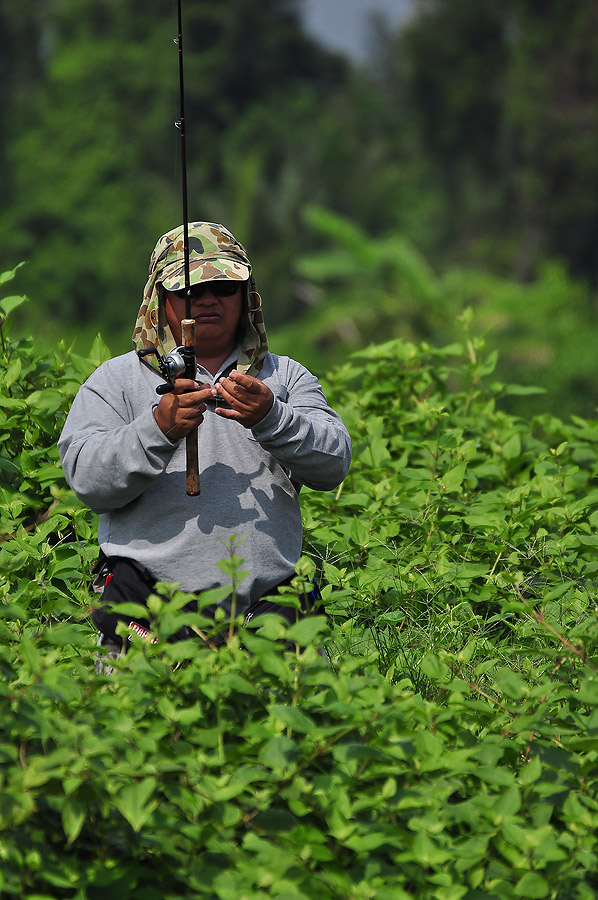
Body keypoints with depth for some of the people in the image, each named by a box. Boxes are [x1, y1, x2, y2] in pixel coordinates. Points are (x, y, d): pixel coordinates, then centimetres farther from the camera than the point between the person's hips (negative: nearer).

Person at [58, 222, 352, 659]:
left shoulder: (286, 377, 17)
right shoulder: (117, 380, 11)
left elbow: (334, 464, 2)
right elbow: (87, 479, -3)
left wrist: (270, 418, -17)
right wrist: (159, 428, -19)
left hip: (267, 607, 2)